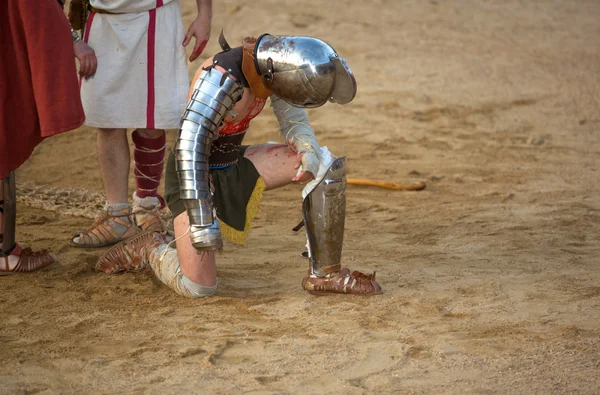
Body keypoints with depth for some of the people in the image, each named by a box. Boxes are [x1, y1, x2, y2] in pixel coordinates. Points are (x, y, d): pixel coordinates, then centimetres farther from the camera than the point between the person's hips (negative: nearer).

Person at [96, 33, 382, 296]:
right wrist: (201, 219, -38)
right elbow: (189, 145, -38)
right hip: (193, 176, -7)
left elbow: (294, 121, 1)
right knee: (198, 288, -15)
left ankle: (326, 273, -2)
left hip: (232, 166, 7)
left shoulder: (272, 62, -10)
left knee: (326, 165, -9)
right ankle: (149, 250, 17)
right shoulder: (223, 77, -34)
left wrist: (308, 150, -22)